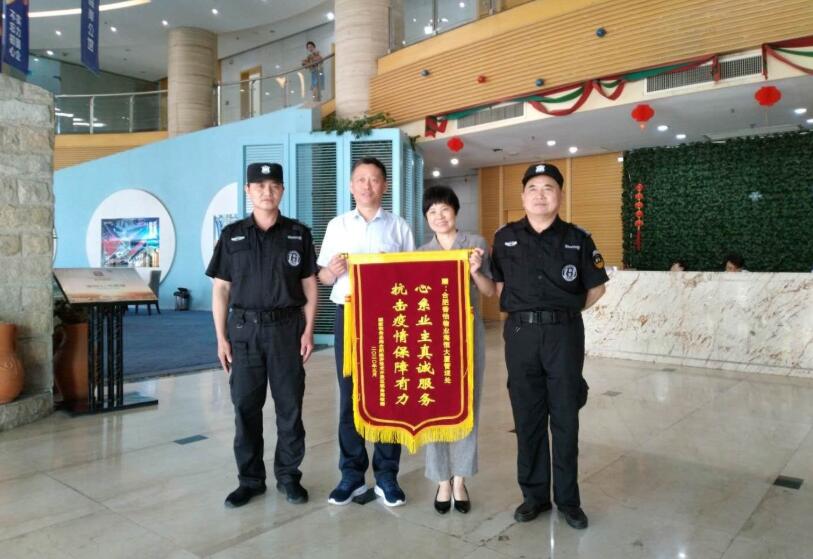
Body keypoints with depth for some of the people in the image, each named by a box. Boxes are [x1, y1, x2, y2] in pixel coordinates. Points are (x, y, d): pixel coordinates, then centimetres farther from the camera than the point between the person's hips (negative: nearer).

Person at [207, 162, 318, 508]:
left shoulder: (299, 234, 5)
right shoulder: (232, 235, 6)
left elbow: (309, 286, 5)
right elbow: (221, 288, 6)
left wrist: (308, 330, -3)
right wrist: (221, 337, 0)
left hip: (287, 328, 0)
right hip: (244, 328, 1)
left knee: (289, 406, 5)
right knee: (245, 407, 6)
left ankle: (289, 475, 21)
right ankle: (250, 479, 21)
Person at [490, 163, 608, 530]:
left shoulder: (577, 239, 1)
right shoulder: (506, 238, 4)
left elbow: (596, 287, 10)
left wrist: (565, 313, 8)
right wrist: (521, 312, 5)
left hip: (564, 335, -1)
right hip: (520, 334, 1)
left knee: (565, 420, 6)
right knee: (527, 418, 9)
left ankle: (568, 499, 21)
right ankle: (534, 494, 24)